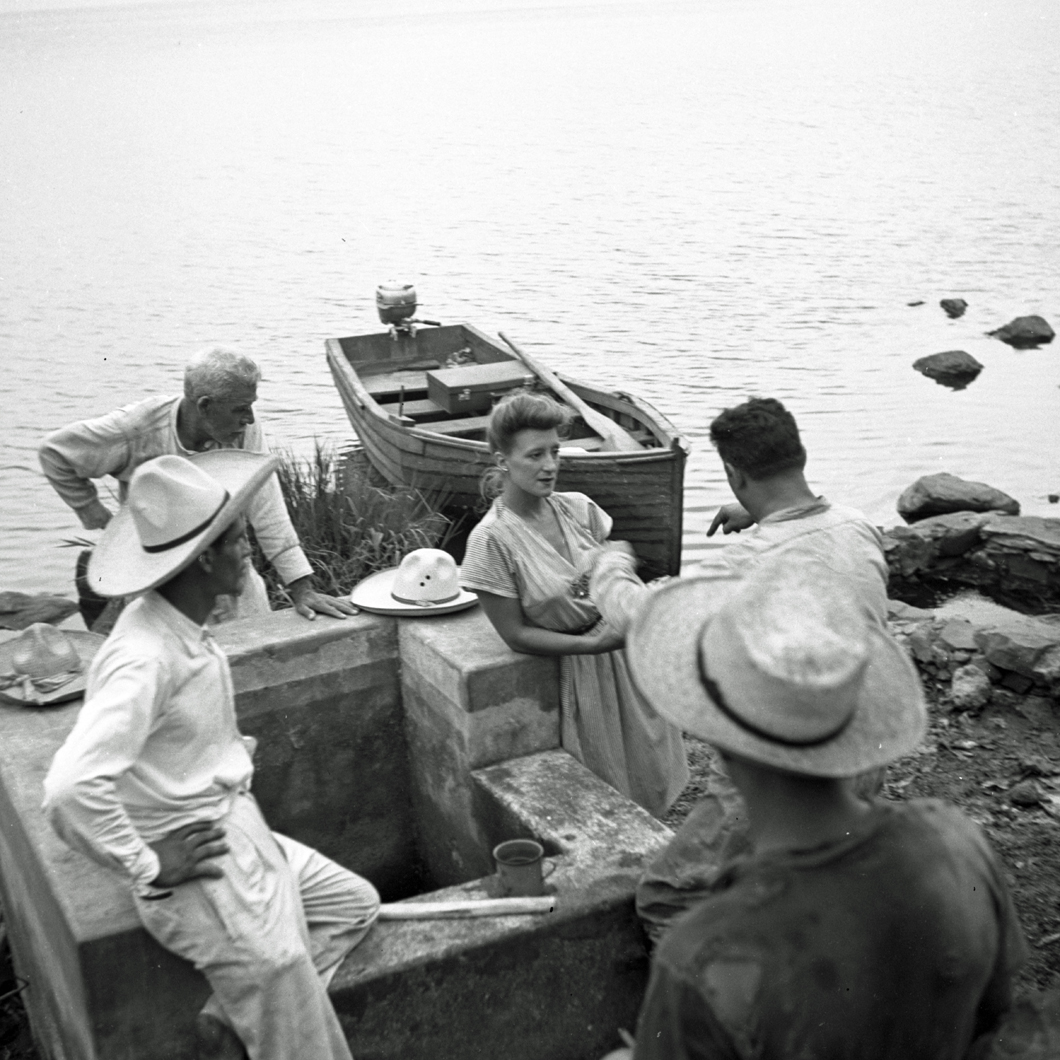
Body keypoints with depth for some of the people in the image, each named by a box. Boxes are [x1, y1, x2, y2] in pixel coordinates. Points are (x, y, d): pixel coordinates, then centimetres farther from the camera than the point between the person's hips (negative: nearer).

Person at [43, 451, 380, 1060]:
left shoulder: (186, 628, 2)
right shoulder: (143, 656, -27)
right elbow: (72, 788, -37)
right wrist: (146, 866, -24)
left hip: (238, 826, 9)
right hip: (197, 863, -9)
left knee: (355, 903, 16)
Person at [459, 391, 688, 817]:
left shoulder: (578, 509, -5)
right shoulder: (491, 539, -18)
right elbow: (516, 635, -15)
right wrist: (592, 644, -22)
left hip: (624, 657, 5)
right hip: (572, 673, -4)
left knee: (650, 777, 17)